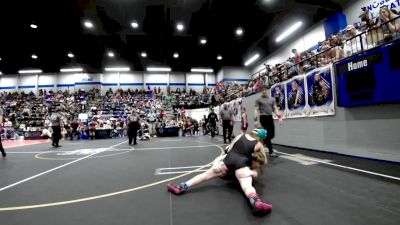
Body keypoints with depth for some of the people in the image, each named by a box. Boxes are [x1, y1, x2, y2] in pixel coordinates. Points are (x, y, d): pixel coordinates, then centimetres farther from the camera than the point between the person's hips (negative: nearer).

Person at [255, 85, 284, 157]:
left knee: (272, 135, 4)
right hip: (263, 118, -5)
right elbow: (256, 110, -2)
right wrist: (255, 119, -14)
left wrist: (278, 115, -5)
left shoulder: (272, 99, 16)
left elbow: (275, 109, 13)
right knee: (267, 135, -5)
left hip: (270, 118, 5)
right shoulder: (259, 100, 4)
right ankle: (271, 151, 3)